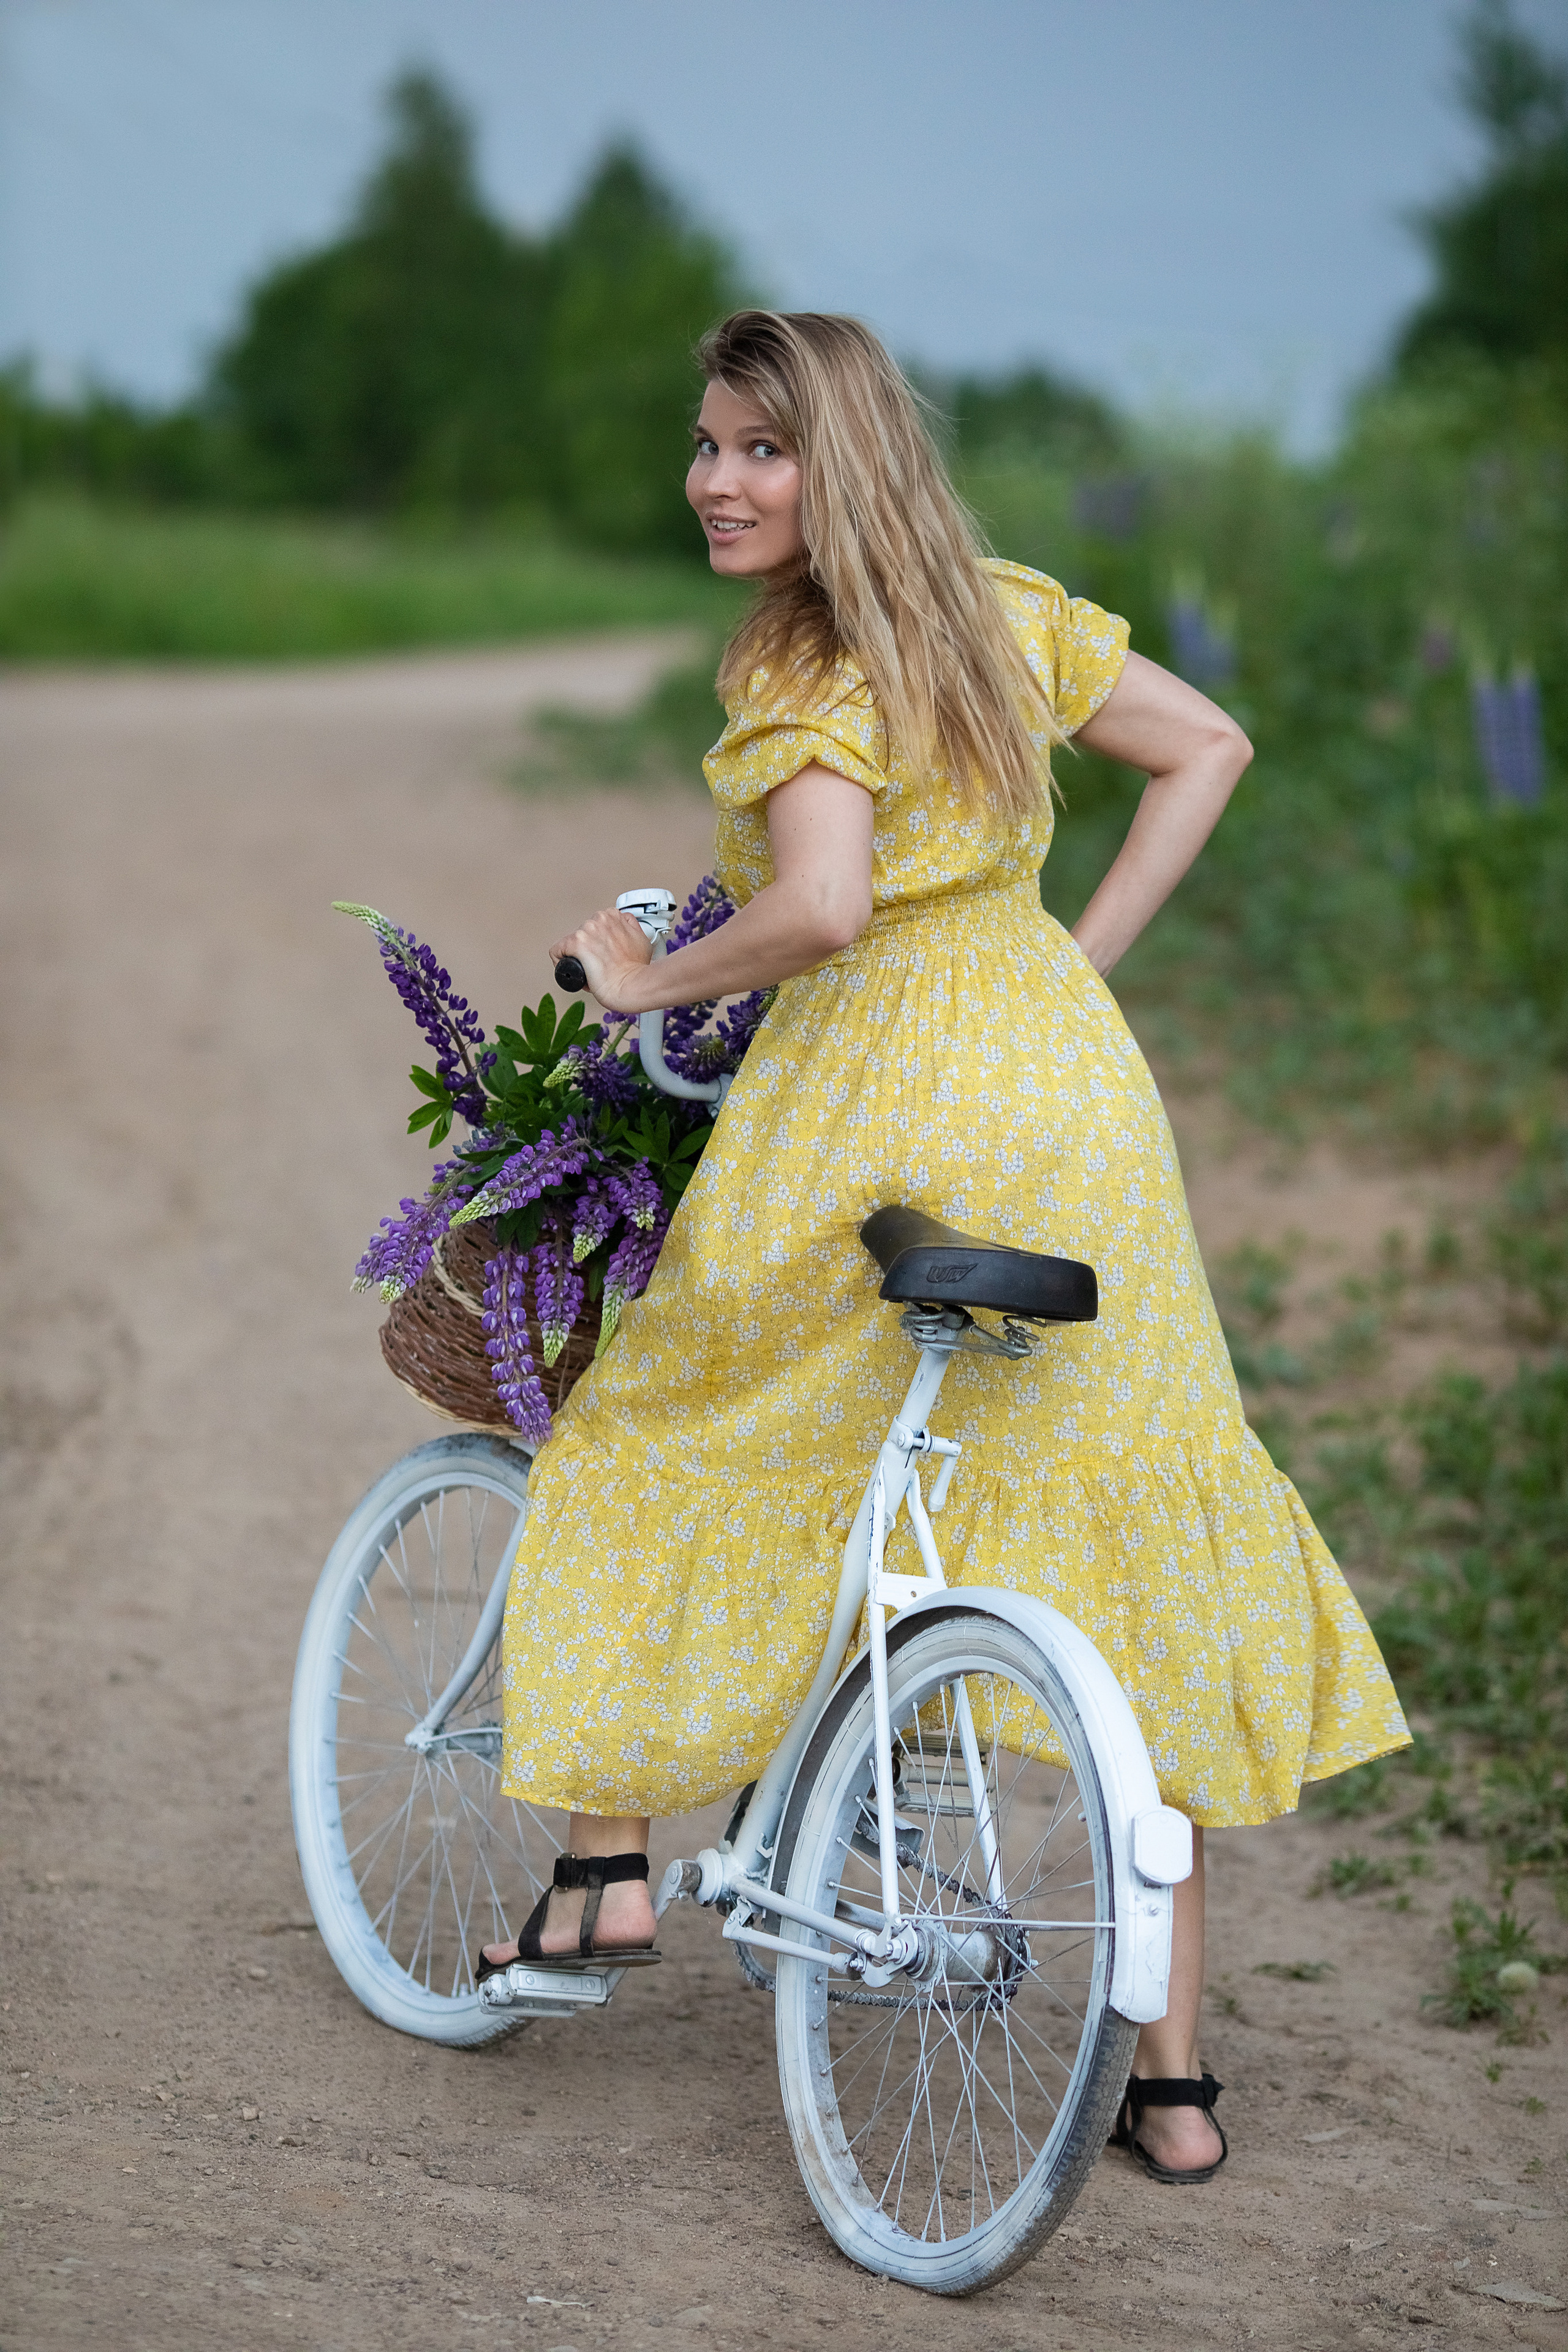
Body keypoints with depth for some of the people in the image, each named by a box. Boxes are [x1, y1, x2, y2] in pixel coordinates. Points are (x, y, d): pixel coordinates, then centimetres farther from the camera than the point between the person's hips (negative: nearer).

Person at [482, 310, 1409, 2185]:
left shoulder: (803, 675, -13)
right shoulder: (1004, 612, 10)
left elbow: (821, 910, -28)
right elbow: (1207, 749, 18)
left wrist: (648, 975, -11)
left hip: (879, 1112, -7)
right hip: (1075, 1087, 7)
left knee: (652, 1449, 19)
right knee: (1114, 1551, 10)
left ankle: (606, 1868, 22)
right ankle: (1172, 2073, 14)